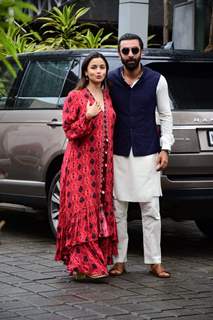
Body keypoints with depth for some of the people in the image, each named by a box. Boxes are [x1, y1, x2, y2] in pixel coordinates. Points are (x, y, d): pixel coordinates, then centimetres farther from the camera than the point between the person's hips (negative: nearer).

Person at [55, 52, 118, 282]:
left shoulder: (108, 97, 14)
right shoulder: (75, 97, -3)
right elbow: (69, 130, -6)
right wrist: (88, 117, -21)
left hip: (103, 163, 6)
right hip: (81, 162, -6)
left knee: (102, 209, 5)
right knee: (83, 209, -10)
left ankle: (98, 259, 10)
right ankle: (84, 265, -11)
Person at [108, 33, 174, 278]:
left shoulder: (157, 81, 0)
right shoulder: (109, 81, 1)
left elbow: (165, 115, 6)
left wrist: (165, 148, -1)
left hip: (147, 154, -1)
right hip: (118, 154, 1)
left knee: (151, 210, -1)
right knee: (117, 210, 5)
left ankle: (154, 262, 7)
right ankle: (119, 261, 14)